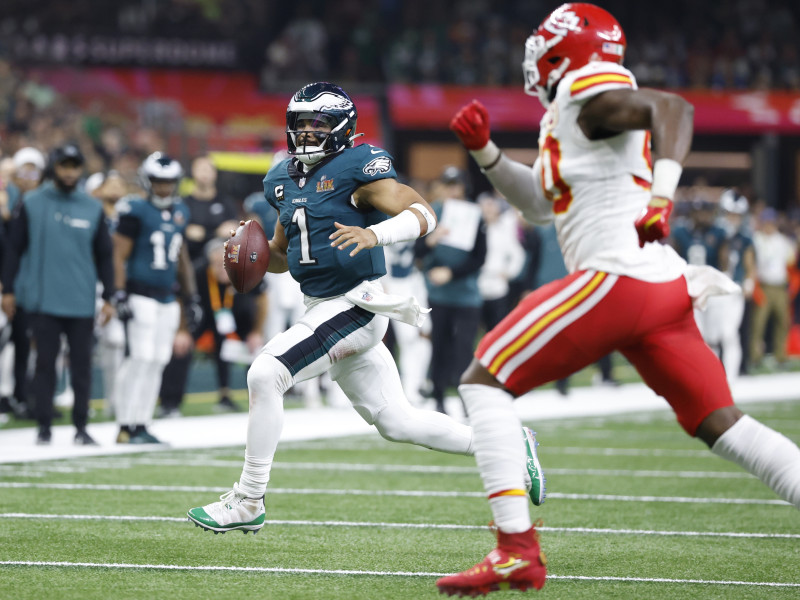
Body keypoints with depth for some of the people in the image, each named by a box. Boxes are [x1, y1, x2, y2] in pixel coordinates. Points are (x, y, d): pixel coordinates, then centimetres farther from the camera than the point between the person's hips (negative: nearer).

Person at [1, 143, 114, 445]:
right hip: (43, 300, -2)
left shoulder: (93, 208, 7)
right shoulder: (31, 204, 2)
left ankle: (81, 427, 11)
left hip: (82, 303, 2)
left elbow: (104, 256, 11)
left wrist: (108, 298, 8)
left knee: (82, 364, 3)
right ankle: (44, 426, 7)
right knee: (45, 363, 0)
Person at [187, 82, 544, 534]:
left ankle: (248, 502, -11)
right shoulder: (286, 179, 14)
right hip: (322, 307, 9)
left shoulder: (358, 167, -10)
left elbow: (423, 213, -20)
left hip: (356, 305, -9)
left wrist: (375, 234, -36)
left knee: (266, 375, -18)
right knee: (396, 421, 10)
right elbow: (282, 254, 24)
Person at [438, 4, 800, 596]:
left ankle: (517, 551, -12)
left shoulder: (584, 91, -4)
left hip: (617, 280, -9)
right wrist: (484, 151, 27)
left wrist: (663, 192, -35)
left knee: (484, 382, -3)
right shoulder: (571, 111, 24)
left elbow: (673, 107, -22)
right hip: (665, 287, 9)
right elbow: (541, 203, 36)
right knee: (722, 424, 9)